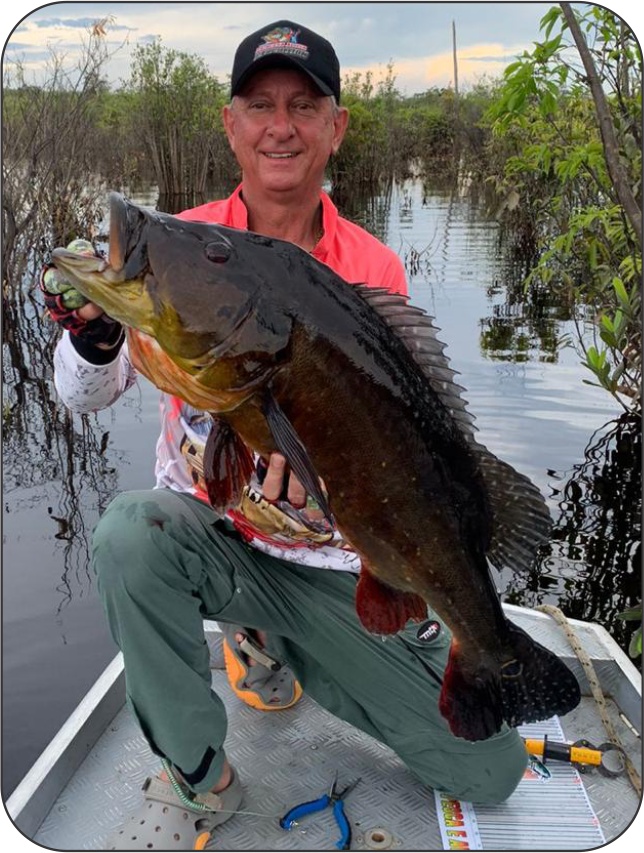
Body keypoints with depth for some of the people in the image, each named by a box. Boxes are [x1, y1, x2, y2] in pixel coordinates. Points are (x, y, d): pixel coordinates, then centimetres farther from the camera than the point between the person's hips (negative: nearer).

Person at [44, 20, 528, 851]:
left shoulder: (376, 272, -3)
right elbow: (85, 396, -7)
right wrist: (94, 335, -31)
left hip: (341, 564, 2)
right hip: (209, 535, -1)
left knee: (490, 772, 4)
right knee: (130, 531, -38)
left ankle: (270, 643, 22)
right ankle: (197, 780, -8)